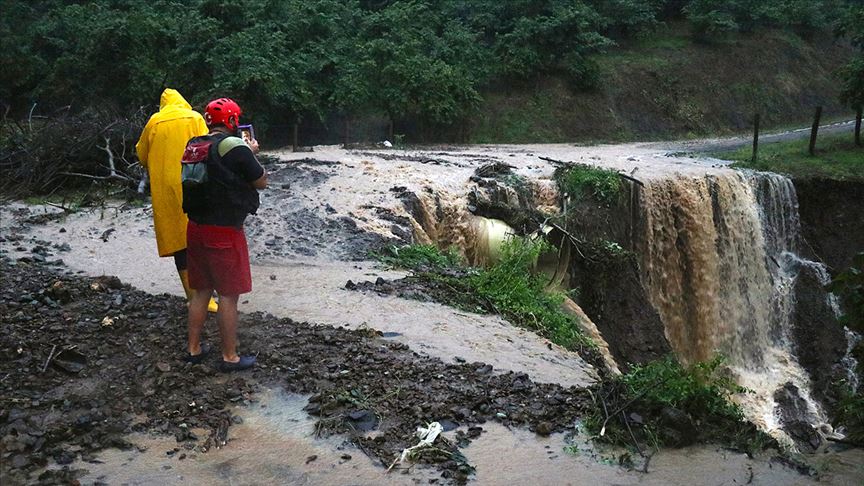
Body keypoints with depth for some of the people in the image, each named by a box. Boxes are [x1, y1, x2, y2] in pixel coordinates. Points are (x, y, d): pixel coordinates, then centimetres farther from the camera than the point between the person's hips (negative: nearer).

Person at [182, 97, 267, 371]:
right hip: (224, 232, -7)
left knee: (201, 290, 18)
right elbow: (261, 182, -6)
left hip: (196, 228, 7)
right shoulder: (234, 146, -15)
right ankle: (230, 357, 12)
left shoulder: (193, 146, 6)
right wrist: (252, 153, 9)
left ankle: (194, 349, 27)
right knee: (229, 295, 3)